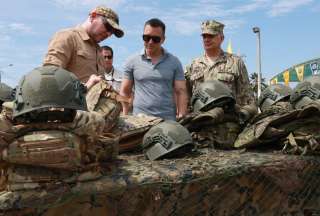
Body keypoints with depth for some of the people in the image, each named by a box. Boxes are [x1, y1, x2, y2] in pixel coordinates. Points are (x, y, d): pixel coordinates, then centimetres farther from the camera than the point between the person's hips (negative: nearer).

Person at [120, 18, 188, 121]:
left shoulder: (174, 62, 7)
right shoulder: (132, 62, 7)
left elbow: (181, 92, 6)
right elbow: (124, 92, 9)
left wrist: (181, 119, -4)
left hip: (168, 120, 0)